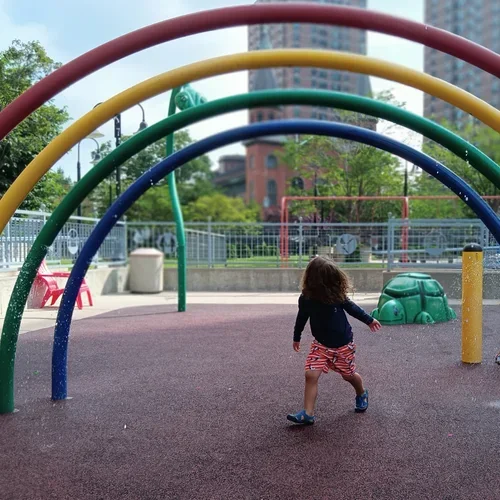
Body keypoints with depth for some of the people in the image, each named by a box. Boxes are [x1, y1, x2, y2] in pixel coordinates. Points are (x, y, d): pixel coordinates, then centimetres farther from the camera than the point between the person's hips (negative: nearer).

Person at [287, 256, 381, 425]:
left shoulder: (336, 294, -16)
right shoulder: (306, 299, -14)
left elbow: (351, 307, 3)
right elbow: (302, 318, 5)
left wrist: (369, 320, 14)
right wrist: (296, 338, 17)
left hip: (344, 344, 0)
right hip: (321, 344, 1)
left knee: (348, 375, 16)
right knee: (311, 375, -15)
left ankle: (362, 393, 49)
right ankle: (308, 413, -8)